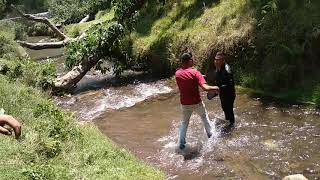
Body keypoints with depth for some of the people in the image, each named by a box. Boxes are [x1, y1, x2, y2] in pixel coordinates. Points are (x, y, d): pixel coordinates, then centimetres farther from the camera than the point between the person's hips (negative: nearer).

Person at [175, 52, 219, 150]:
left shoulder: (177, 73, -4)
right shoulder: (195, 73, -19)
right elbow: (205, 88, -27)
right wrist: (215, 88, -9)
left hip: (185, 104, 3)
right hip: (197, 103, -3)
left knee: (184, 122, 20)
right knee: (204, 116, 25)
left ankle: (181, 143, 16)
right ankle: (210, 134, 41)